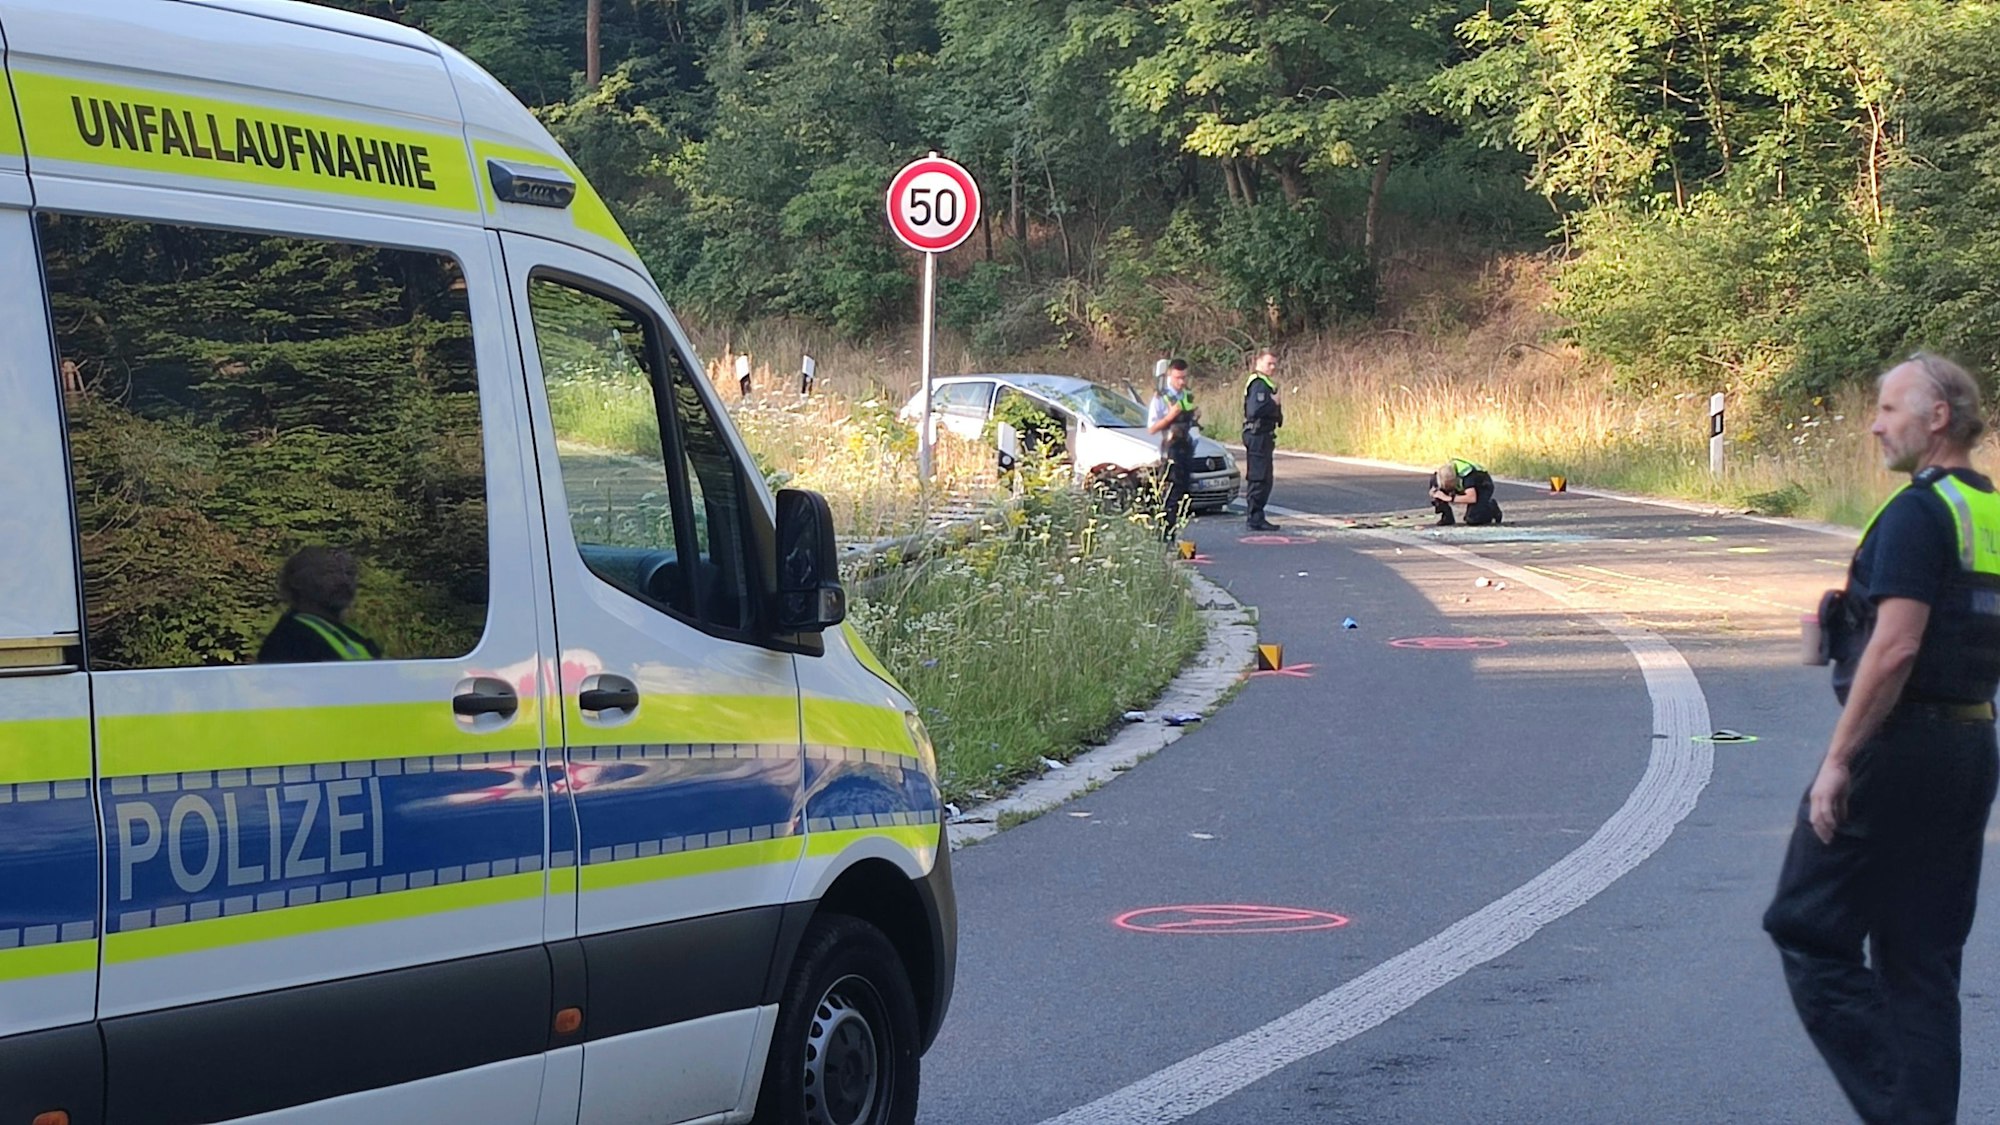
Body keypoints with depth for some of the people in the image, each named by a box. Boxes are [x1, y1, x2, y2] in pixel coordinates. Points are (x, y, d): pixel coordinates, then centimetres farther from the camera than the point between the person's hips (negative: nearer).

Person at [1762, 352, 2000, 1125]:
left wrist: (1838, 760, -20)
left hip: (1899, 744, -9)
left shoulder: (1919, 514, -15)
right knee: (1924, 956, 12)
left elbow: (1894, 648, -23)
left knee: (1810, 929, 0)